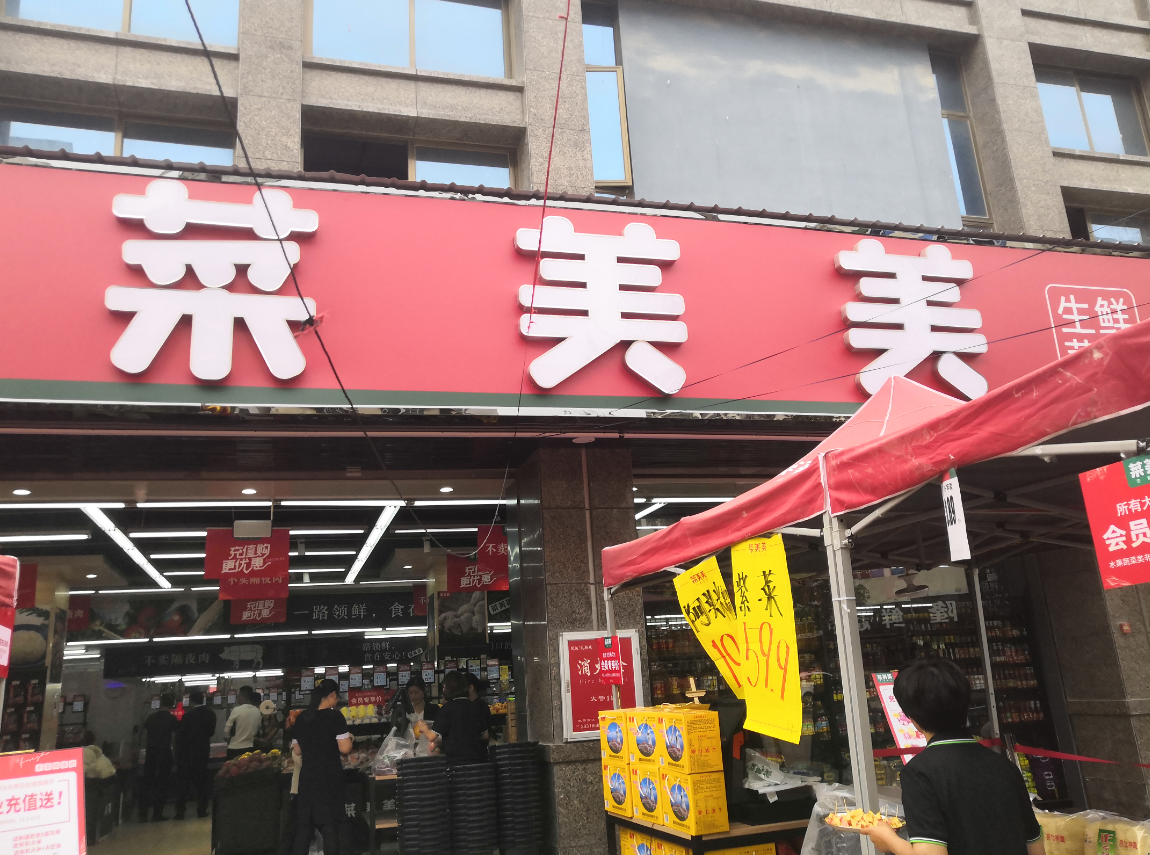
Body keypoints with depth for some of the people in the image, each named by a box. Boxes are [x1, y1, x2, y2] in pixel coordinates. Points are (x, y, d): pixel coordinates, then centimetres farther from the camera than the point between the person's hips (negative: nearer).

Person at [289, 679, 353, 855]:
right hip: (330, 776, -5)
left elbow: (297, 751, 12)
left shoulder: (301, 718, 4)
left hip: (307, 776, 5)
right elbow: (345, 748, -17)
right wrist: (348, 738, 3)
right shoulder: (335, 716, -13)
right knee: (330, 823, 5)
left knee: (304, 824, 13)